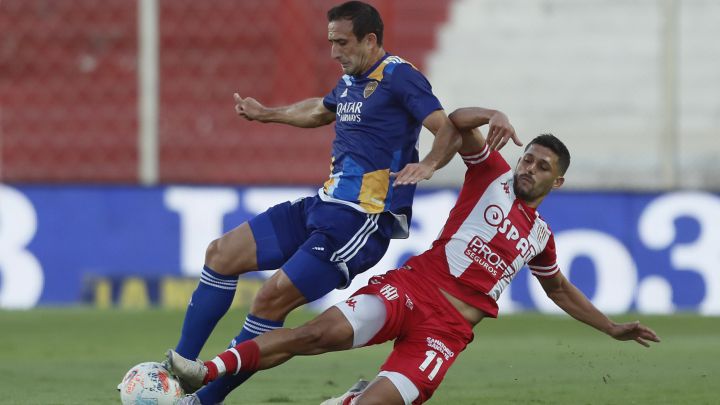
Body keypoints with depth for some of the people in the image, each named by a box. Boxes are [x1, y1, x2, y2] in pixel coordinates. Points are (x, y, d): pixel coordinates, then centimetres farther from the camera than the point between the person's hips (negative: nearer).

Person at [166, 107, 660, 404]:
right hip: (410, 289, -2)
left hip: (448, 328, 2)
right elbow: (457, 122, -2)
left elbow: (559, 288, 40)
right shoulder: (492, 174, 12)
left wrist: (611, 327, 39)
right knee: (321, 332, -26)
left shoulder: (540, 236, 22)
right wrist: (494, 116, -21)